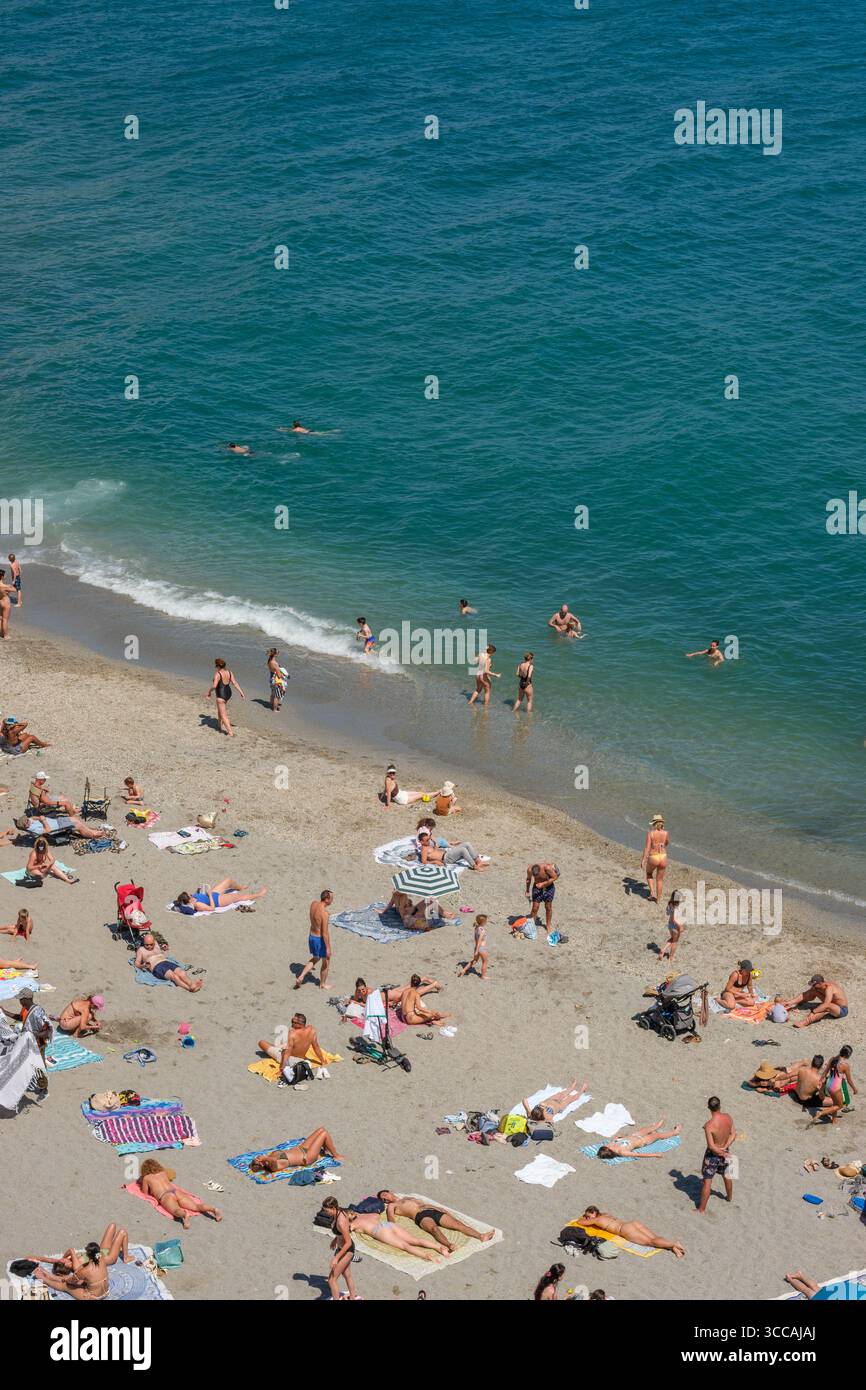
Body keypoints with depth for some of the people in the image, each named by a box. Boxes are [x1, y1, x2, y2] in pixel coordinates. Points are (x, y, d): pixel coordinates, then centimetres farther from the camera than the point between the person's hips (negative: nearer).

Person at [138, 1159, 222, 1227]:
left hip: (165, 1196, -5)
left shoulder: (146, 1178, 20)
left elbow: (145, 1193, 30)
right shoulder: (163, 1173, 32)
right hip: (176, 1192, 5)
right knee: (196, 1206, -14)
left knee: (176, 1210, -35)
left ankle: (184, 1214, -70)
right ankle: (214, 1209, -40)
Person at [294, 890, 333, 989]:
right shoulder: (324, 913, -29)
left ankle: (300, 977, 21)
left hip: (311, 936, 8)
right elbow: (325, 933, -24)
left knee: (315, 958, 30)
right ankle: (322, 984, 32)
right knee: (326, 962, 16)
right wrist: (328, 948, -18)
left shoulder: (313, 904, -8)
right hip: (320, 939, -7)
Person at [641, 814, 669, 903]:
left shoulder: (650, 833, -11)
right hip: (663, 857, 2)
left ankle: (652, 892, 15)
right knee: (659, 879, 21)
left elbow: (647, 848, -14)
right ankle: (658, 899, 25)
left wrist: (643, 860, -10)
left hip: (653, 858, -2)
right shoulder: (665, 833, -2)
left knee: (649, 873, 29)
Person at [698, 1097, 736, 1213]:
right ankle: (729, 1197, 53)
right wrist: (725, 1148, -10)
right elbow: (733, 1134, -3)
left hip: (713, 1155, -6)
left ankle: (701, 1210, 15)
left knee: (707, 1182, 6)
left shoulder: (709, 1125, -31)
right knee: (726, 1176, 30)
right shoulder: (728, 1118, -14)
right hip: (725, 1152, 6)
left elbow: (711, 1146, -28)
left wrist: (722, 1153, -11)